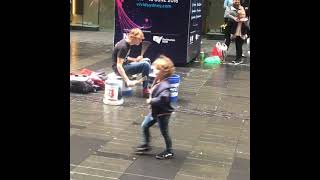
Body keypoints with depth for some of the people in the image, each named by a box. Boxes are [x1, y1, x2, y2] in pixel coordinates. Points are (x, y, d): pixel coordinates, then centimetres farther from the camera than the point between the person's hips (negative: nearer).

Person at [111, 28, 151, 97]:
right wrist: (127, 81, -35)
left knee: (147, 60, 12)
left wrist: (135, 60, 5)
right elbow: (119, 66, -28)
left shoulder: (128, 43, 5)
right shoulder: (123, 47, -24)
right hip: (120, 69, -10)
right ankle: (145, 90, -13)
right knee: (146, 65, -22)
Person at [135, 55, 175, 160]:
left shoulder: (164, 85, -30)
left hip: (163, 113, -9)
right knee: (144, 126, 17)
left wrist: (151, 101, -31)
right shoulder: (157, 81, -1)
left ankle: (169, 152, 25)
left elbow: (163, 98, -44)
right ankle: (146, 145, 36)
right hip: (155, 111, 9)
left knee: (164, 133, 7)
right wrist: (151, 101, 1)